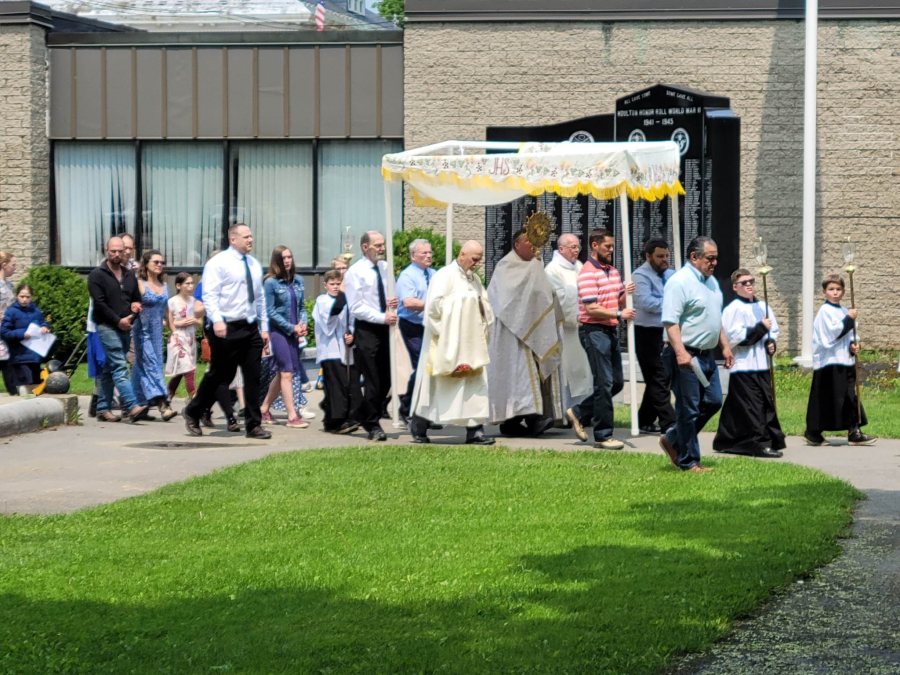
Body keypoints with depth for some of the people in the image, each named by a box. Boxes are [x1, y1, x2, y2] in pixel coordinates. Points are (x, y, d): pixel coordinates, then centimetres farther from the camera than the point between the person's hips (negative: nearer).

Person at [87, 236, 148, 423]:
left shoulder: (129, 276, 15)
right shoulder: (97, 275, -3)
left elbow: (137, 299, 22)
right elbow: (99, 303, -11)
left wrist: (135, 307, -2)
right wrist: (118, 321, -15)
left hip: (125, 328, 6)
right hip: (106, 326, -6)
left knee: (110, 369, 10)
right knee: (120, 367, -17)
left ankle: (103, 409, 15)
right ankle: (132, 407, -29)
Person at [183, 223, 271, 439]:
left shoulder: (254, 264, 15)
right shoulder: (218, 263, -6)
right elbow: (210, 295, -13)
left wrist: (264, 327, 15)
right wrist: (217, 320, -27)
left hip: (251, 328, 6)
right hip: (227, 329, -6)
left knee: (253, 378, 3)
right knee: (219, 376, 1)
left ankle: (254, 425, 7)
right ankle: (193, 413, 20)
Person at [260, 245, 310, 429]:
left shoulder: (298, 281, 8)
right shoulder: (271, 283, -9)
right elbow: (270, 312, -9)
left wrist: (303, 323, -5)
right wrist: (292, 327, -13)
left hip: (294, 332, 6)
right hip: (278, 331, -6)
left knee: (282, 374, 11)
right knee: (287, 373, -9)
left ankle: (264, 409, 23)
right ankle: (292, 416, -9)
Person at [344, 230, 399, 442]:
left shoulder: (385, 268, 10)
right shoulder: (355, 272, -7)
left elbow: (392, 294, 21)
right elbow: (356, 308, -12)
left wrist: (393, 302, -4)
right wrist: (382, 318, -20)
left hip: (385, 328, 6)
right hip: (366, 329, -6)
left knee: (386, 380, 9)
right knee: (373, 382, -4)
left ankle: (369, 420, 22)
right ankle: (373, 426, 6)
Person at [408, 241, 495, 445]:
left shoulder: (474, 279, 15)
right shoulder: (445, 276, -8)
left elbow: (485, 305, 22)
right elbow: (435, 303, -18)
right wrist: (464, 302, -11)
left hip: (471, 342, 7)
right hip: (447, 343, -7)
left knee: (476, 383, -2)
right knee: (436, 386, 1)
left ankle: (475, 430, -4)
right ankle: (419, 426, 16)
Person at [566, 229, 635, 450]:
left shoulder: (613, 271, 15)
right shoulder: (588, 274, -13)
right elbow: (591, 309, -20)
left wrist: (626, 293, -1)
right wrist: (619, 314, -21)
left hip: (611, 330, 9)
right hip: (594, 330, -9)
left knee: (617, 382, 10)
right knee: (604, 383, -6)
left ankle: (580, 413, 25)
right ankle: (603, 435, 0)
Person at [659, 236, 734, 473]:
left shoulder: (711, 282, 15)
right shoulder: (679, 282, -14)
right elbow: (670, 321, -22)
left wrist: (725, 346, 20)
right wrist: (680, 352, -30)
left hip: (707, 355, 9)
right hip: (687, 357, -9)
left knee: (713, 402, 11)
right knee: (689, 409, -2)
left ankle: (672, 440, 25)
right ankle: (689, 462, 8)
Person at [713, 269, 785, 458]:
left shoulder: (762, 306, 13)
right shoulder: (733, 309, -9)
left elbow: (774, 329, 21)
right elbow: (735, 336, -17)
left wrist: (772, 343, 0)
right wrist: (761, 328, -15)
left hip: (762, 364, 7)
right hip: (743, 366, -7)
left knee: (766, 403, 9)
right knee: (752, 406, -8)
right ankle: (759, 443, -7)